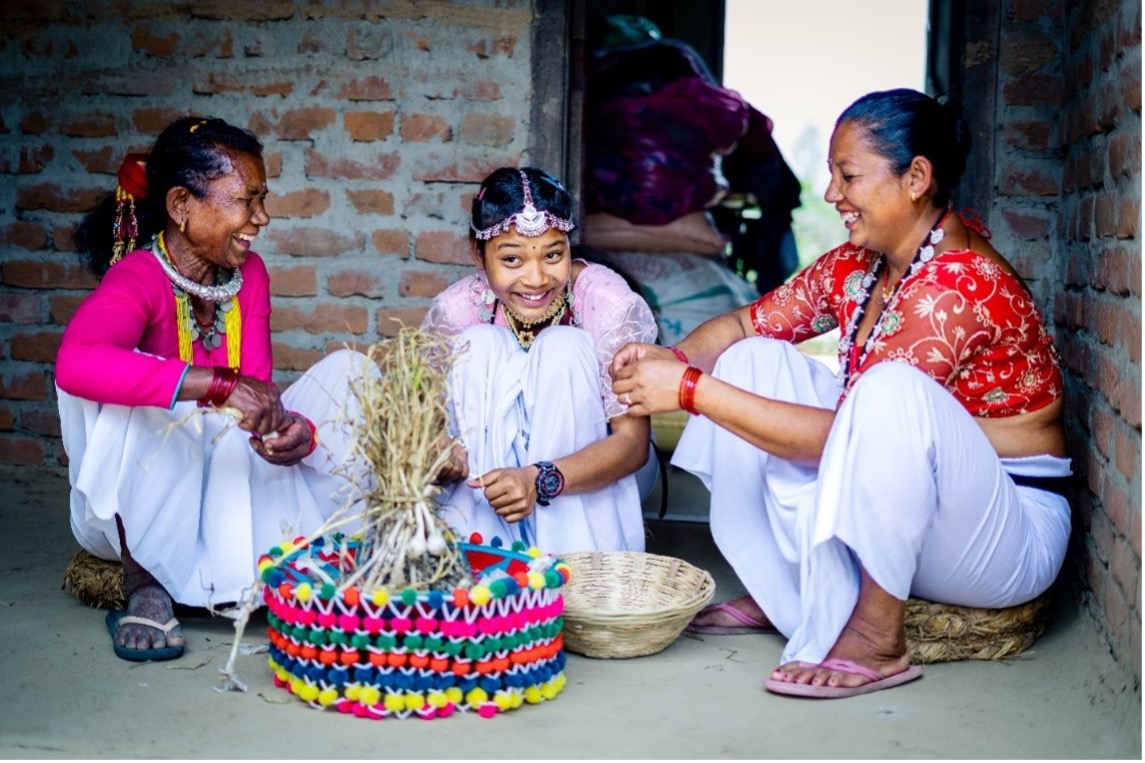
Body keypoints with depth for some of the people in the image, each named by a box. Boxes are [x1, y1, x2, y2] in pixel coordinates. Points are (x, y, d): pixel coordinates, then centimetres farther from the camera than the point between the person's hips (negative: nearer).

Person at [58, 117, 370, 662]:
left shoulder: (250, 275, -1)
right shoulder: (138, 279, -21)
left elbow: (257, 394, -7)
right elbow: (75, 361, -43)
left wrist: (294, 431, -31)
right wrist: (220, 383, -49)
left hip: (232, 487, 5)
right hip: (138, 510, -5)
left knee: (347, 367, -6)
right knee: (115, 388, -34)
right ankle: (143, 584, -22)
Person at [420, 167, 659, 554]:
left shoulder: (607, 301, -24)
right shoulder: (456, 310, -18)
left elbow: (633, 442, -26)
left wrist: (540, 480, -44)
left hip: (592, 471, -1)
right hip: (493, 465, 2)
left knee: (563, 347, -27)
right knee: (480, 344, -23)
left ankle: (566, 550, -25)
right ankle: (484, 539, -22)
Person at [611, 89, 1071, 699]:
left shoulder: (959, 283, -25)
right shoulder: (857, 265, 1)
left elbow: (847, 437, -29)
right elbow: (746, 324, 7)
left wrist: (691, 390, -29)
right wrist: (674, 358, -16)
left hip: (1010, 530, -8)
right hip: (890, 510, 8)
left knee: (891, 390, -37)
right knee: (751, 361, -1)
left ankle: (877, 638, -22)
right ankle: (777, 593, 1)